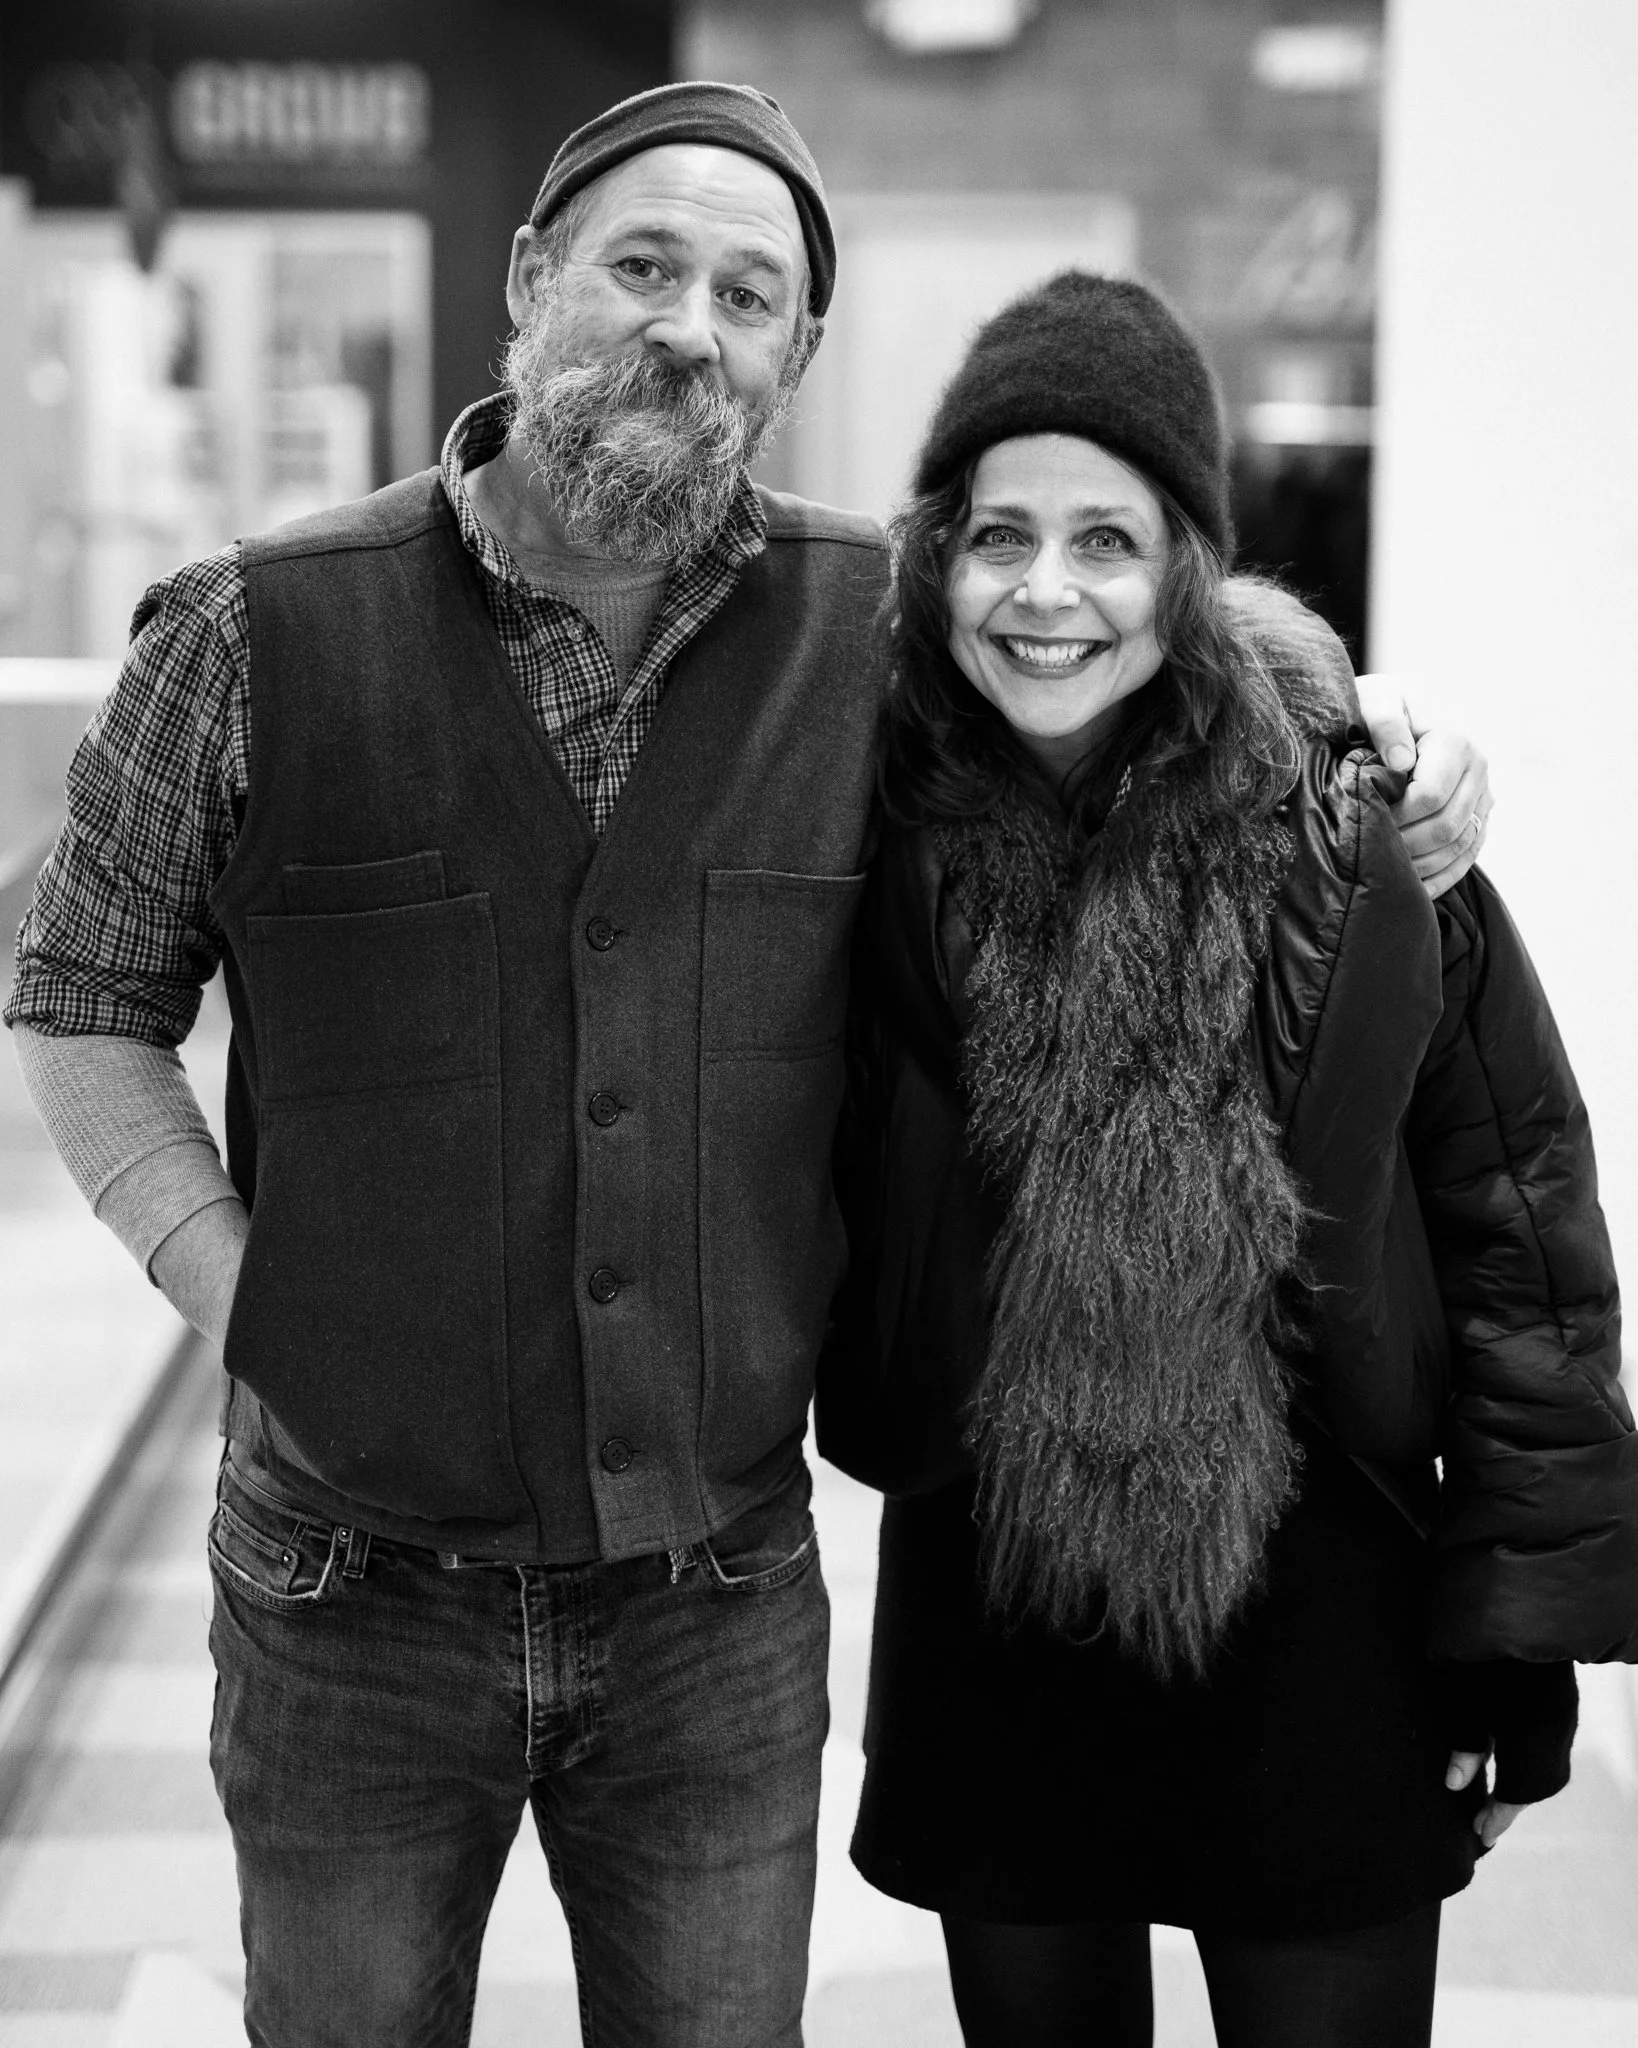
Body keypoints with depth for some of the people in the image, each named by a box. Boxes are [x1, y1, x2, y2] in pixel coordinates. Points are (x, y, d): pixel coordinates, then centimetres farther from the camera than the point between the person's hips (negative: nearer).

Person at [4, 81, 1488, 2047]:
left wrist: (1389, 749, -3)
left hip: (722, 1601, 1)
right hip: (355, 1591, -1)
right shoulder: (254, 633, -6)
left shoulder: (883, 629, -2)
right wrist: (254, 1311, -7)